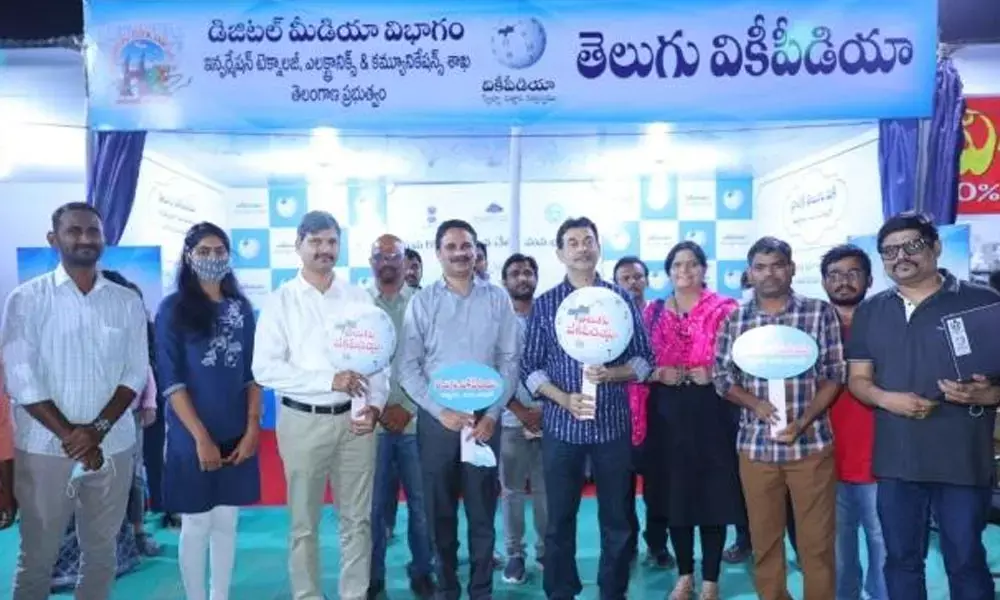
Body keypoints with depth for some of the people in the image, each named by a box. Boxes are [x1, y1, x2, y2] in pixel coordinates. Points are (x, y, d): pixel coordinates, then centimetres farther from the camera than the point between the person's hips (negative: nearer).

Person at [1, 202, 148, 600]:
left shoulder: (127, 302, 5)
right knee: (37, 556, 10)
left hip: (113, 448, 2)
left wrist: (98, 428, -12)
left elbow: (135, 373, 1)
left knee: (101, 552, 13)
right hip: (45, 448, -2)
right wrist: (70, 435, -13)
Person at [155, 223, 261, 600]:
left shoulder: (240, 307, 7)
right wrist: (201, 437, -15)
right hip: (192, 436, -3)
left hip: (237, 434, 4)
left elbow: (253, 372, 6)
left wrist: (252, 428, -2)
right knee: (196, 525, 5)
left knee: (226, 522, 13)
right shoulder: (173, 308, -4)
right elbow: (171, 380, -10)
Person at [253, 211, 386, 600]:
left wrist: (374, 407, -11)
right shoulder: (281, 301, -2)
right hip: (303, 421, -2)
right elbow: (265, 368, -11)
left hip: (354, 419, 2)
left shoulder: (359, 298, 5)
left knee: (357, 519, 12)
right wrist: (329, 379, -19)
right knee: (304, 523, 11)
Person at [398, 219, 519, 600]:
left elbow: (509, 361, 1)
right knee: (440, 511, 10)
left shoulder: (497, 299, 2)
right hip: (436, 418, 0)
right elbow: (408, 367, -3)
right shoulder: (422, 301, 0)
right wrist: (441, 411, -10)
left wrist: (493, 414, -6)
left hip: (484, 417, 0)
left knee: (482, 510, 7)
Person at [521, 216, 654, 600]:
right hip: (561, 425, 0)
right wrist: (563, 398, -15)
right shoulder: (544, 304, 3)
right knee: (559, 518, 8)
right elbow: (530, 367, 0)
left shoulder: (622, 298, 4)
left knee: (617, 518, 9)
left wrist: (613, 373, -15)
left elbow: (644, 360, 4)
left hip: (613, 424, 1)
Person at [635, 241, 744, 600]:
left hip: (711, 411, -2)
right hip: (669, 412, 3)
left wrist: (712, 374, -17)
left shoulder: (724, 309, 2)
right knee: (675, 493, 9)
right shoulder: (654, 312, 10)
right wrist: (658, 373, -10)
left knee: (714, 494, 2)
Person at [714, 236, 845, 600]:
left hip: (811, 443, -1)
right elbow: (722, 378, 5)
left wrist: (801, 422, -14)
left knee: (817, 542, 7)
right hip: (755, 444, 2)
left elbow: (834, 375, -2)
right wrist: (757, 404, -13)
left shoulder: (820, 313, -1)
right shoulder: (735, 319, 4)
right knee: (764, 540, 12)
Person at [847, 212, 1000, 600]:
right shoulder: (870, 311, 8)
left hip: (963, 460, -3)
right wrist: (886, 398, -12)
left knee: (965, 561, 8)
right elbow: (858, 379, 8)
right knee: (901, 559, 14)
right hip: (895, 459, 3)